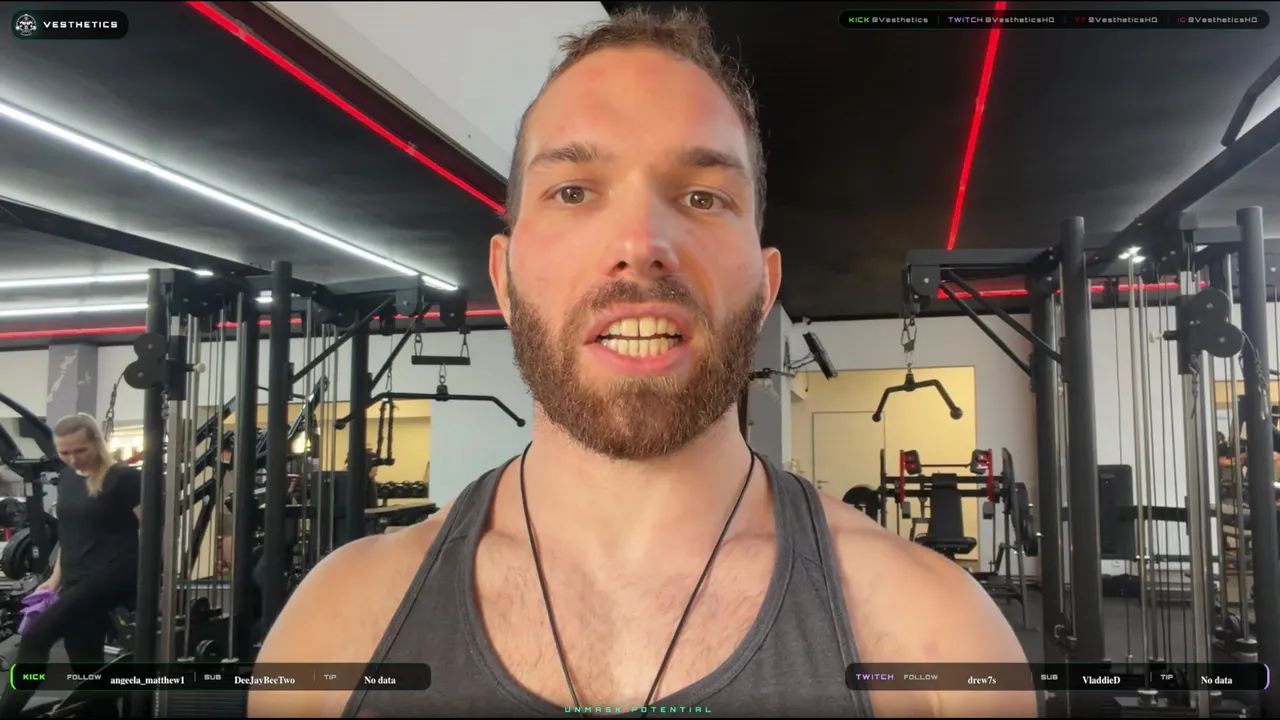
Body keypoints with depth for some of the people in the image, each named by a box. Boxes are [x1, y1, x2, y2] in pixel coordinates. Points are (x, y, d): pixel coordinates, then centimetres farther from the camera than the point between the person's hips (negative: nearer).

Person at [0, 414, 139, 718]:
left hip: (114, 575, -8)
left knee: (35, 637, -18)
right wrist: (56, 577, 17)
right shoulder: (66, 478, 13)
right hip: (76, 582, 8)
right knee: (86, 666, 8)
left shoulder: (124, 478, -9)